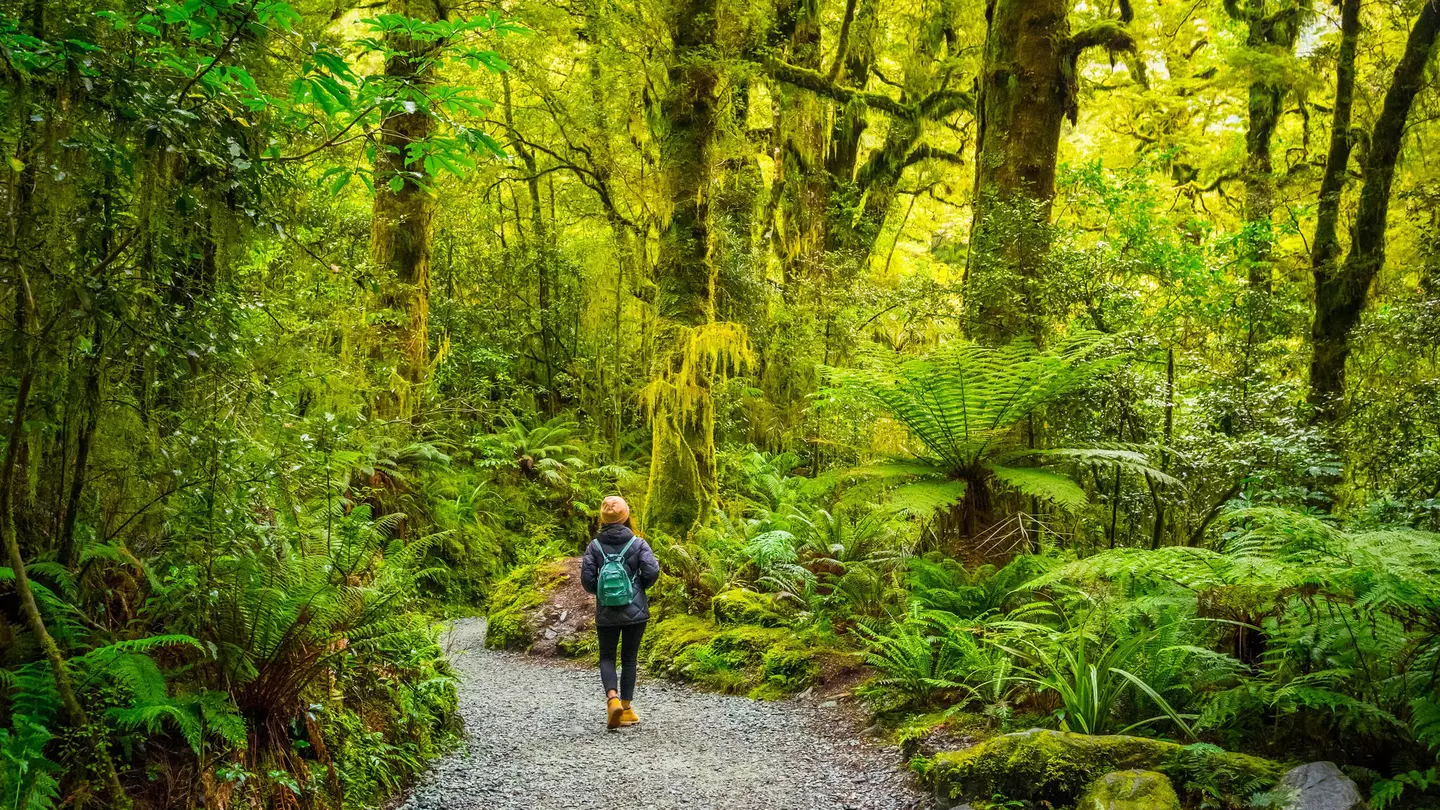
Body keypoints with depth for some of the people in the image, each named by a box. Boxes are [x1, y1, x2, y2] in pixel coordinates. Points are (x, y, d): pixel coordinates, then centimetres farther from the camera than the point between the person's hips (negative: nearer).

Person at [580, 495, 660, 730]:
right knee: (629, 658, 12)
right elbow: (652, 572, -14)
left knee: (607, 658, 11)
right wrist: (640, 587, 6)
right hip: (635, 611, 0)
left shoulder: (595, 546, -3)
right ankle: (626, 709, 15)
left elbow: (587, 578, -8)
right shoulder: (638, 543, -5)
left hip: (606, 613, 0)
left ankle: (612, 699, -14)